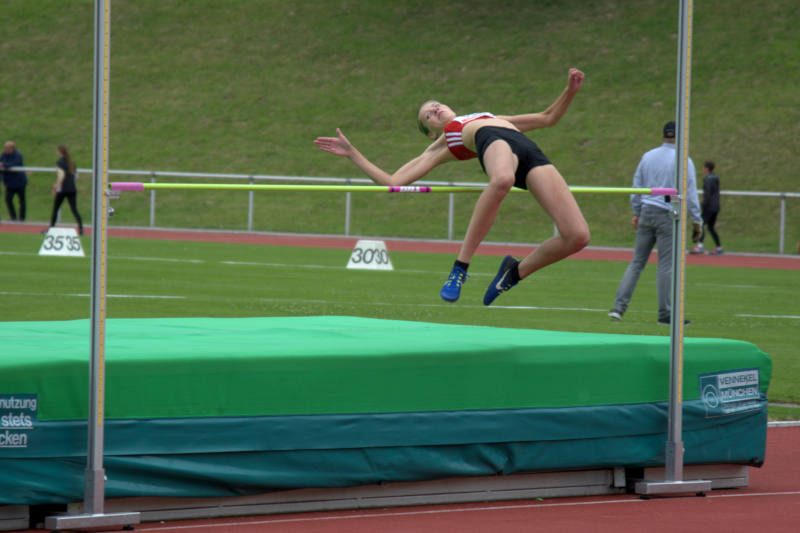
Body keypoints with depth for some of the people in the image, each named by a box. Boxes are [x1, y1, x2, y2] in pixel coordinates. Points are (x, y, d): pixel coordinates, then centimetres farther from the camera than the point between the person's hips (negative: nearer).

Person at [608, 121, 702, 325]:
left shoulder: (648, 157, 9)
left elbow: (637, 186, 15)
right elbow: (690, 193, -6)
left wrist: (636, 213, 24)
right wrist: (696, 221, -1)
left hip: (647, 213, 5)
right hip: (668, 216, -5)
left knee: (637, 262, 9)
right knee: (666, 265, -1)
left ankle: (619, 306, 2)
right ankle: (665, 313, 2)